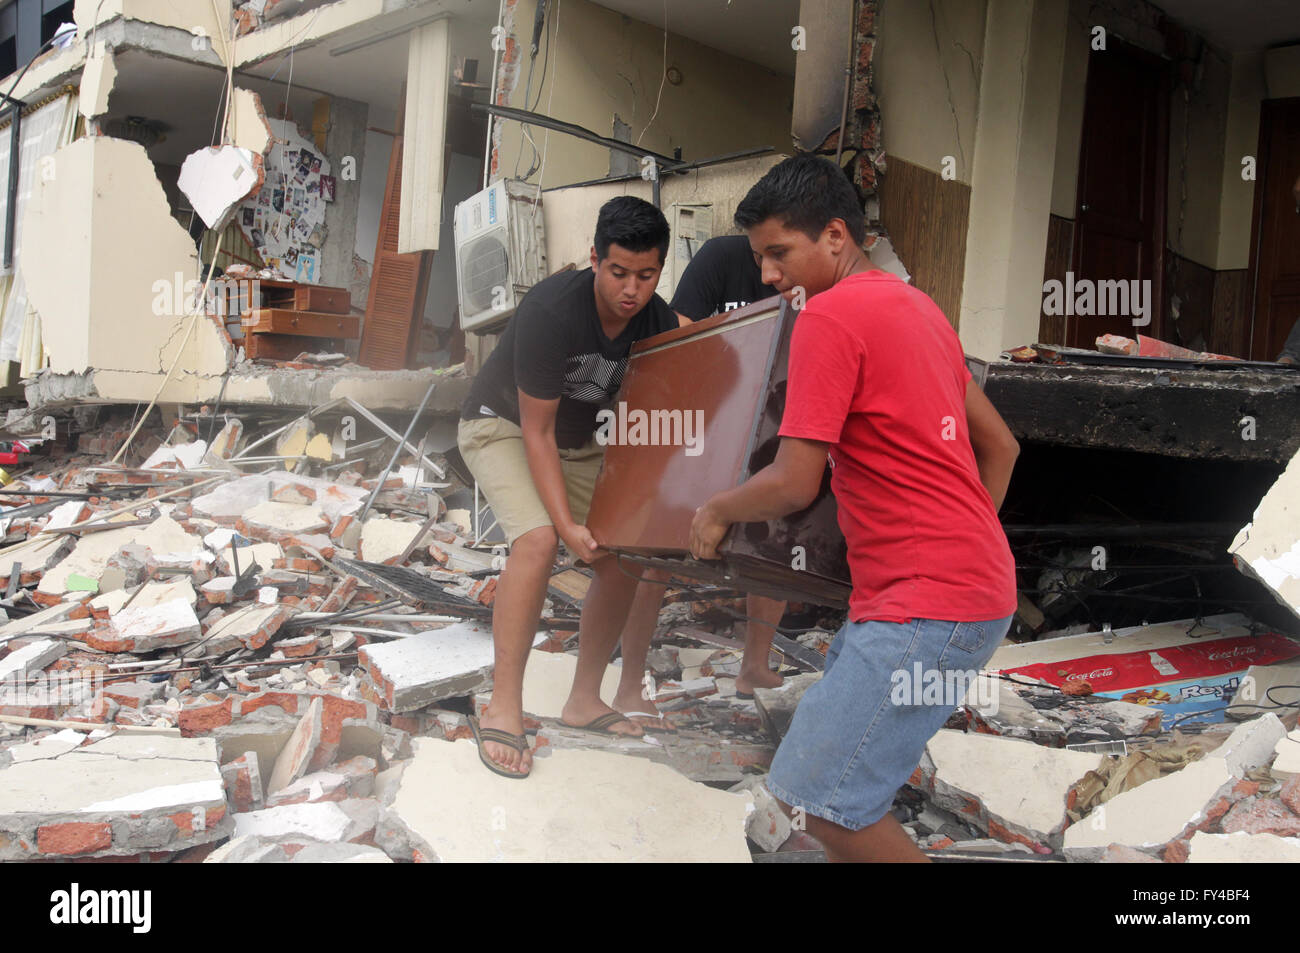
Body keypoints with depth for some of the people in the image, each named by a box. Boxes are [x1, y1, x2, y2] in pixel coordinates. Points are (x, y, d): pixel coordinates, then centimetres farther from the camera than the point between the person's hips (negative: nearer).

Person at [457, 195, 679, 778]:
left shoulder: (659, 323, -15)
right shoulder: (552, 311, -32)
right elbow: (537, 431, -28)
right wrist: (567, 524, -35)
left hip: (578, 439, 6)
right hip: (502, 426, -6)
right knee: (538, 539, -30)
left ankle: (584, 700, 13)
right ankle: (503, 711, -20)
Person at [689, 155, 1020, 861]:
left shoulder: (830, 314, -12)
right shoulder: (917, 307, 17)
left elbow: (793, 485, -15)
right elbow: (1000, 445, 22)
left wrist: (716, 510, 3)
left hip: (928, 607, -10)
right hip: (975, 579, 10)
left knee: (813, 794, -7)